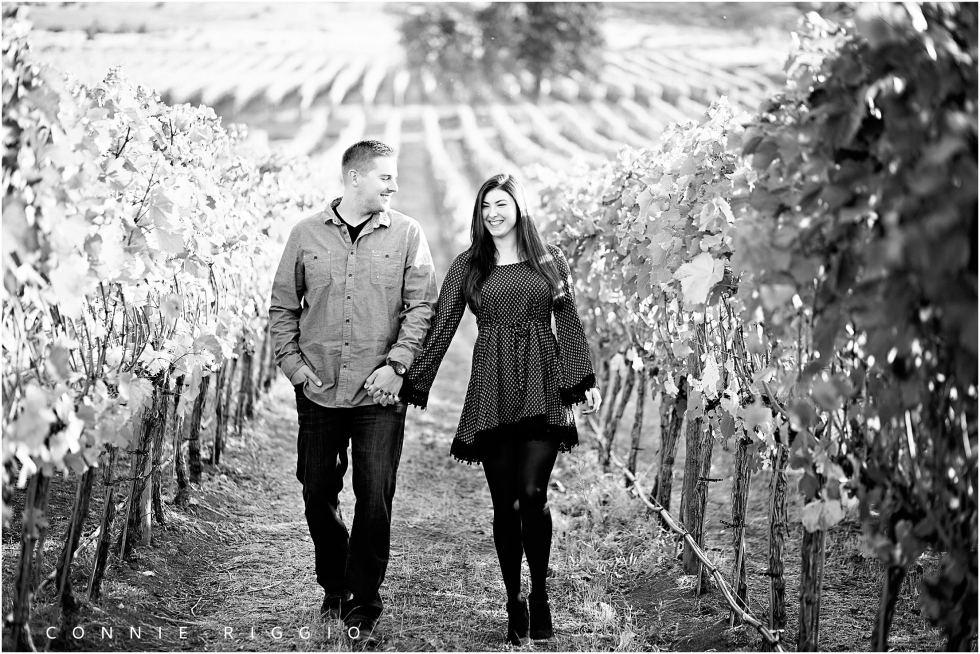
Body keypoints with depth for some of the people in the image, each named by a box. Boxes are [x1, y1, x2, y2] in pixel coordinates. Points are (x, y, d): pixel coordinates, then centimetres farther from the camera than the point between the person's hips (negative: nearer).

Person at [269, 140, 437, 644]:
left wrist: (397, 364, -11)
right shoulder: (307, 234, 4)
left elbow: (421, 305, -1)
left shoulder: (406, 234, 2)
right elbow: (282, 306, 10)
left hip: (379, 394, -2)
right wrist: (293, 363, 0)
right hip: (318, 391, 2)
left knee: (375, 498, -3)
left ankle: (361, 607, 9)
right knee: (317, 492, 9)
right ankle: (333, 587, 31)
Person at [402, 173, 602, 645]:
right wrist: (412, 385, 4)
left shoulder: (550, 260, 9)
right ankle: (514, 603, 12)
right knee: (504, 503, 2)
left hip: (542, 390, -1)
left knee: (532, 493, -13)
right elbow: (441, 328, 7)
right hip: (492, 393, 1)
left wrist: (586, 380, 7)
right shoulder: (467, 266, 8)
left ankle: (540, 596, 4)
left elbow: (569, 323, 12)